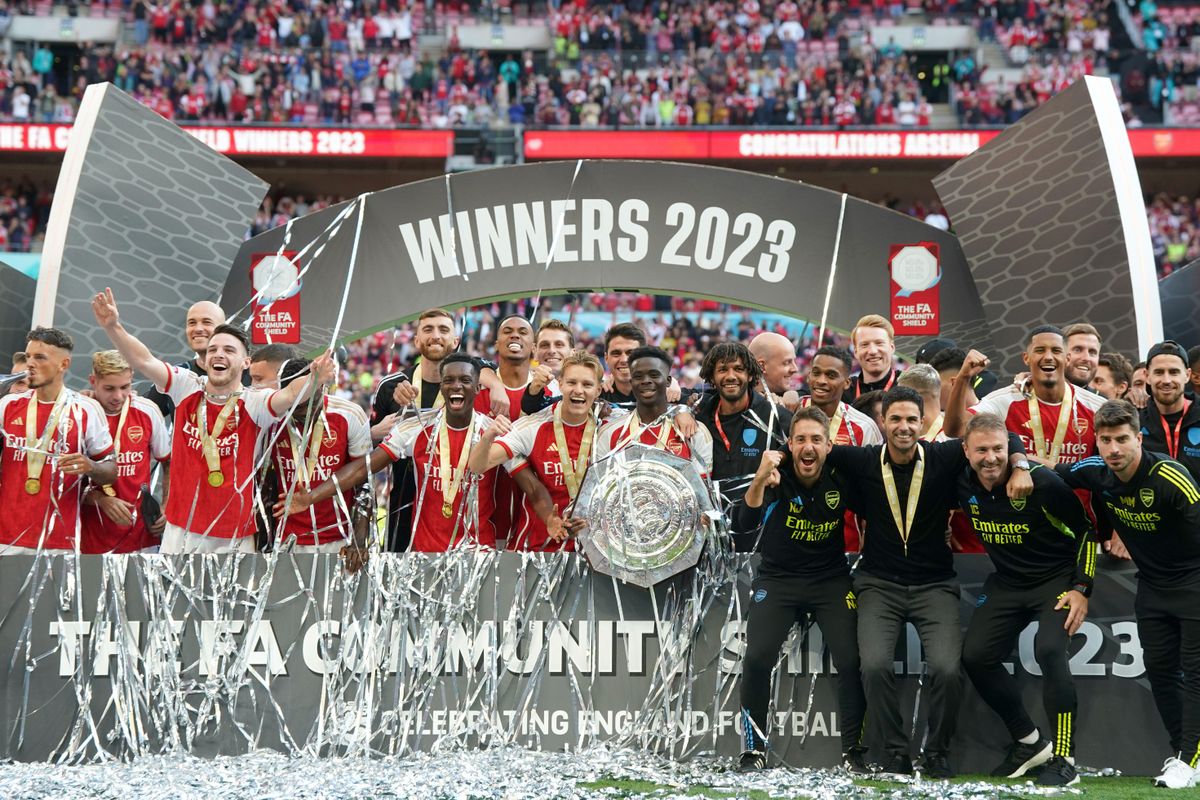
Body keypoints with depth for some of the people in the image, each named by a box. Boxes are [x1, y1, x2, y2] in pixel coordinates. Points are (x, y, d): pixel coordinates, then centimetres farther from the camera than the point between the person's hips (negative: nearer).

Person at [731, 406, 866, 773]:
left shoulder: (841, 477, -11)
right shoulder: (777, 474, -17)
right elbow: (744, 523, -30)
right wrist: (759, 481, -46)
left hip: (831, 580, 1)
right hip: (777, 578, -1)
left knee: (851, 660, -12)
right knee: (757, 658, -16)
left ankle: (853, 749, 5)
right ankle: (755, 748, 0)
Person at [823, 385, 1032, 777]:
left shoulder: (942, 458, -4)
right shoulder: (862, 462, -2)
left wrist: (1019, 466, -13)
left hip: (934, 585, 0)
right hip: (880, 584, 0)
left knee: (947, 669, -20)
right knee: (875, 666, -22)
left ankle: (938, 753, 4)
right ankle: (895, 752, -1)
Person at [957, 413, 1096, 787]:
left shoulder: (1042, 482, -22)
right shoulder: (964, 484, -9)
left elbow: (1087, 530, -12)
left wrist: (1081, 588, -14)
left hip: (1056, 578, -6)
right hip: (1006, 583, 6)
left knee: (1049, 649, -28)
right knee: (975, 656, -3)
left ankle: (1064, 760, -21)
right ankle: (1029, 742, 15)